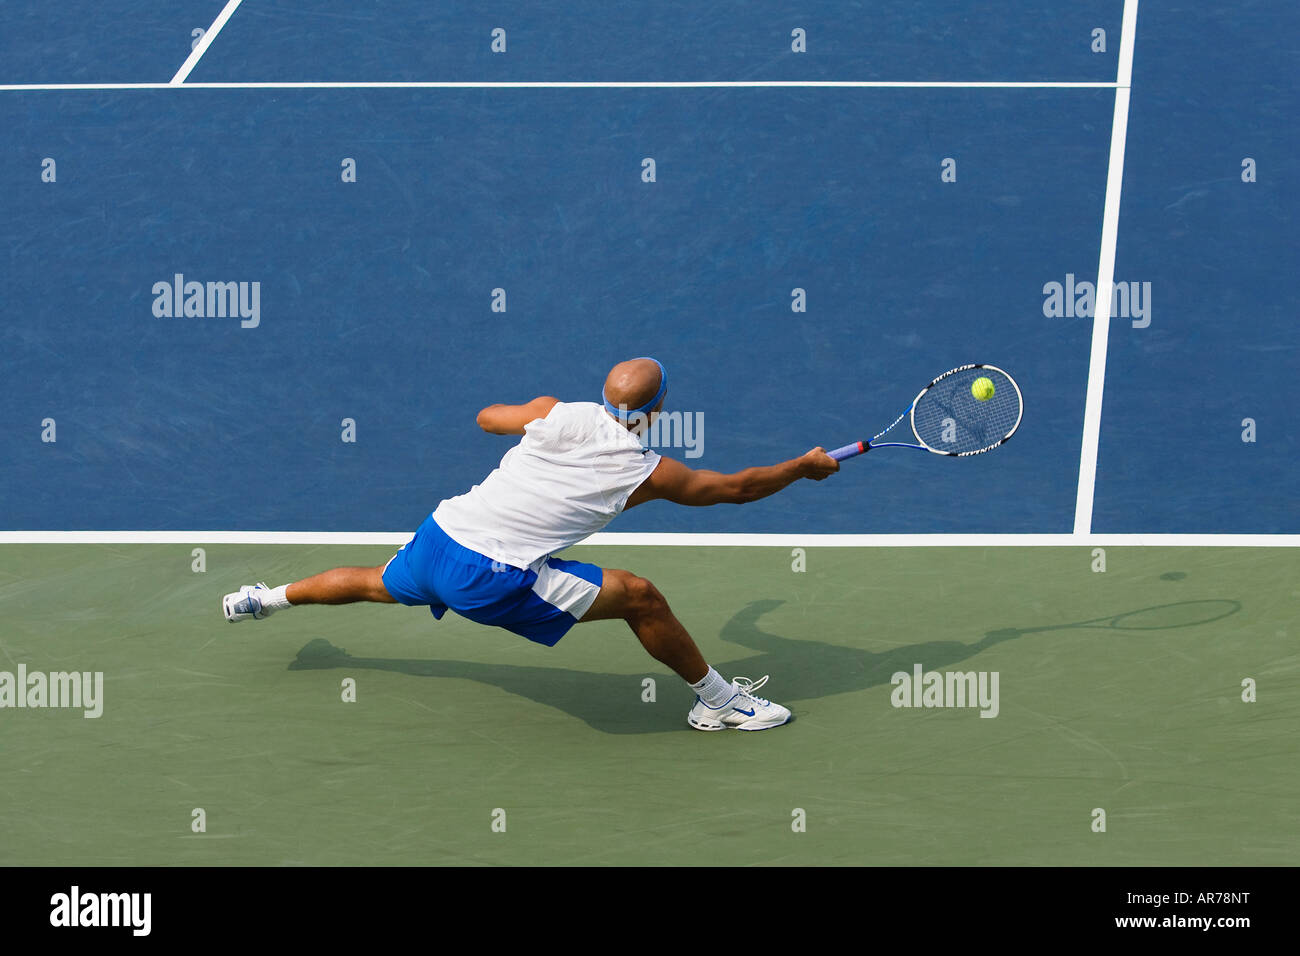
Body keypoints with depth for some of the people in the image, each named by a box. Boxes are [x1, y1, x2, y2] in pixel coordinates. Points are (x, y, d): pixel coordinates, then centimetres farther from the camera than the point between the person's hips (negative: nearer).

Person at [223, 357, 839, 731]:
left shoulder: (557, 413, 5)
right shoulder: (649, 473, -3)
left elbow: (486, 417, 24)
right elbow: (738, 487, 8)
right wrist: (806, 467, 23)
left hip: (437, 536, 6)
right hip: (494, 579, -6)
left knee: (379, 586, 36)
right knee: (640, 598, -2)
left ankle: (266, 598, 52)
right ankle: (720, 702, 9)